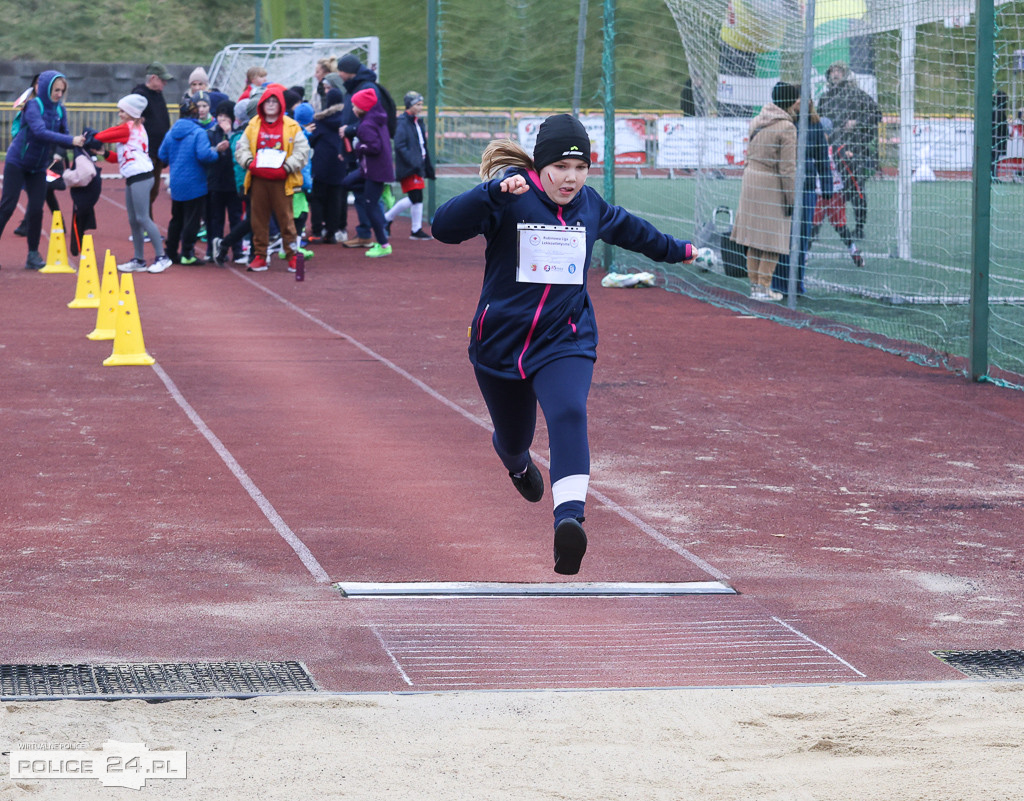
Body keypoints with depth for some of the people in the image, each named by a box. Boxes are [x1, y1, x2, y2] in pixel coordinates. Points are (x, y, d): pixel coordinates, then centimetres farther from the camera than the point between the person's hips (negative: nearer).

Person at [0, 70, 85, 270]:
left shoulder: (59, 110, -1)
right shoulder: (33, 106, -19)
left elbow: (63, 139, 0)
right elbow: (40, 132, -33)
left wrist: (81, 143, -21)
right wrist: (71, 140, -38)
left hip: (38, 168, 5)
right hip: (17, 163, -5)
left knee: (36, 210, 0)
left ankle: (33, 254, 8)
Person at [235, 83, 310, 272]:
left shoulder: (291, 127, 1)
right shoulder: (253, 125, 9)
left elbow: (302, 151, -1)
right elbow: (241, 148, 9)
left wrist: (287, 166, -15)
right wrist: (249, 162, -10)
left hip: (281, 180, -3)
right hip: (258, 179, 3)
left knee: (285, 218, -1)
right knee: (258, 219, 6)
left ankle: (293, 256, 7)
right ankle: (259, 256, 13)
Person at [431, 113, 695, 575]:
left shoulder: (589, 205, 4)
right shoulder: (509, 199, -12)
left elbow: (628, 229, 27)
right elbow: (444, 228, -28)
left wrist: (674, 250, 43)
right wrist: (495, 191, -43)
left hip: (566, 342, 1)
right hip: (501, 341, -1)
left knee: (569, 416, -27)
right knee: (512, 438, 15)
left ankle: (569, 519, -44)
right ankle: (517, 462, 56)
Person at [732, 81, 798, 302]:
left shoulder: (757, 121, 8)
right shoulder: (786, 127, -14)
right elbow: (787, 167, -14)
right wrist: (790, 198, -8)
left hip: (750, 177, 7)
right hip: (772, 185, -7)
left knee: (755, 237, 14)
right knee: (772, 241, 2)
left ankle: (755, 284, 20)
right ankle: (763, 287, 3)